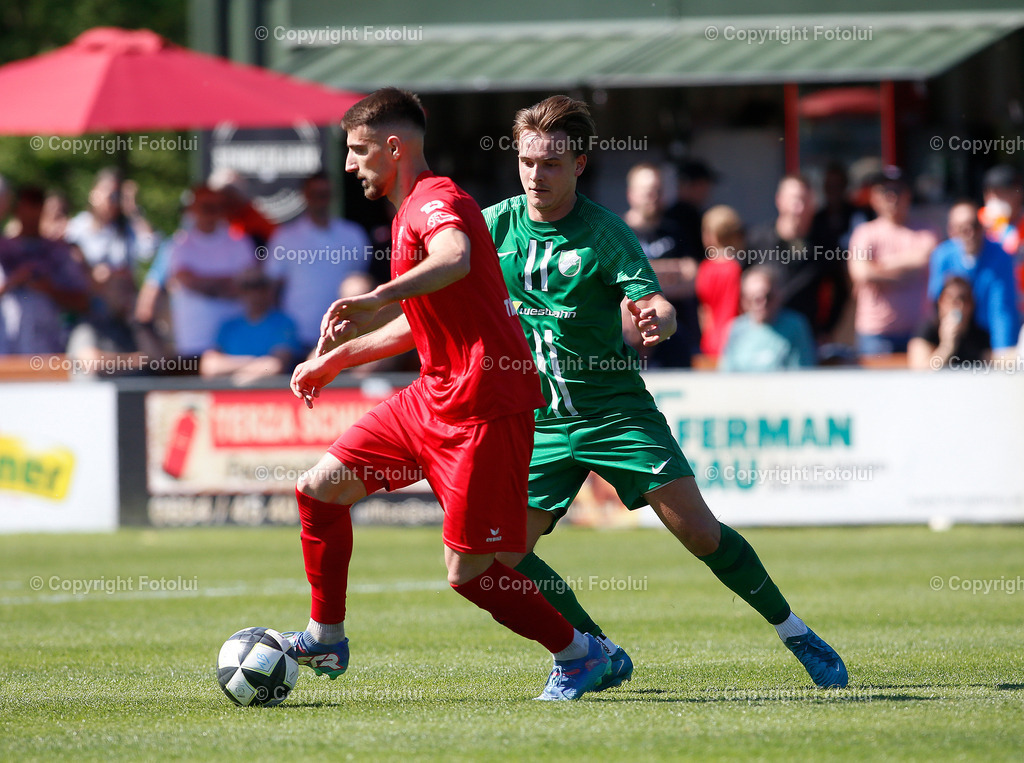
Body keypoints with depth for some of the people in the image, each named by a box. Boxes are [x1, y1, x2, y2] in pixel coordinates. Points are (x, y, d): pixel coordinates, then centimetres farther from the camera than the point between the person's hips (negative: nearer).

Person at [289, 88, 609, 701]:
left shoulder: (435, 200, -14)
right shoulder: (412, 212, 19)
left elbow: (454, 259, -39)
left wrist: (377, 300, -50)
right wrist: (334, 361, 33)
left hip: (484, 406, -10)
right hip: (434, 396, 10)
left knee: (469, 572, -8)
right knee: (319, 489, 8)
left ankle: (578, 655, 11)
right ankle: (325, 640, 20)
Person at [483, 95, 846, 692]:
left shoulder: (605, 233, -11)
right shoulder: (495, 226, -1)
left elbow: (654, 301, -23)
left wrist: (659, 318, -45)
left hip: (616, 411, -3)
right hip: (539, 423, 3)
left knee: (699, 530, -11)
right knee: (501, 556, -11)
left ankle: (795, 632, 7)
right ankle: (602, 653, 7)